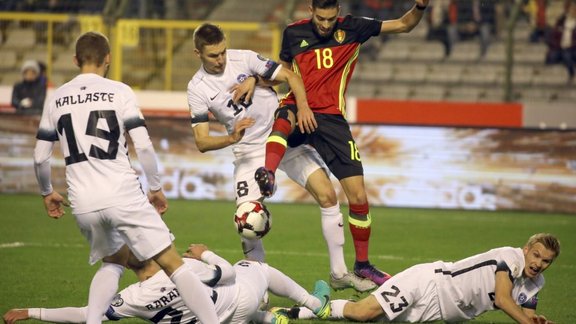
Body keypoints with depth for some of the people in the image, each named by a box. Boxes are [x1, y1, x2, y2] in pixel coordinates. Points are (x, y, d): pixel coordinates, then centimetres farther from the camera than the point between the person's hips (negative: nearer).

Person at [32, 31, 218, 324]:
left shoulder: (56, 99, 11)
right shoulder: (119, 92, 1)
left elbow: (40, 157, 13)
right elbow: (143, 146, -5)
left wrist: (47, 192, 30)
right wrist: (155, 187, 7)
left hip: (83, 202, 4)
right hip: (123, 195, -4)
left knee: (113, 261, 27)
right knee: (173, 264, 0)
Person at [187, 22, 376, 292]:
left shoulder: (244, 59, -9)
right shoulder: (197, 89, -9)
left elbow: (290, 77, -6)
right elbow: (201, 141, -11)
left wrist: (303, 105, -25)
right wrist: (231, 138, -30)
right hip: (250, 152, -1)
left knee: (327, 195, -8)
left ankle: (339, 273, 2)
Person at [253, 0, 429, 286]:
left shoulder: (351, 28, 3)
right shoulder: (294, 33, 5)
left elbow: (403, 25, 5)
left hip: (332, 120, 1)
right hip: (299, 111, -1)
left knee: (358, 195, -3)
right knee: (284, 116, -42)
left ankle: (362, 264, 14)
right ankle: (268, 176, -64)